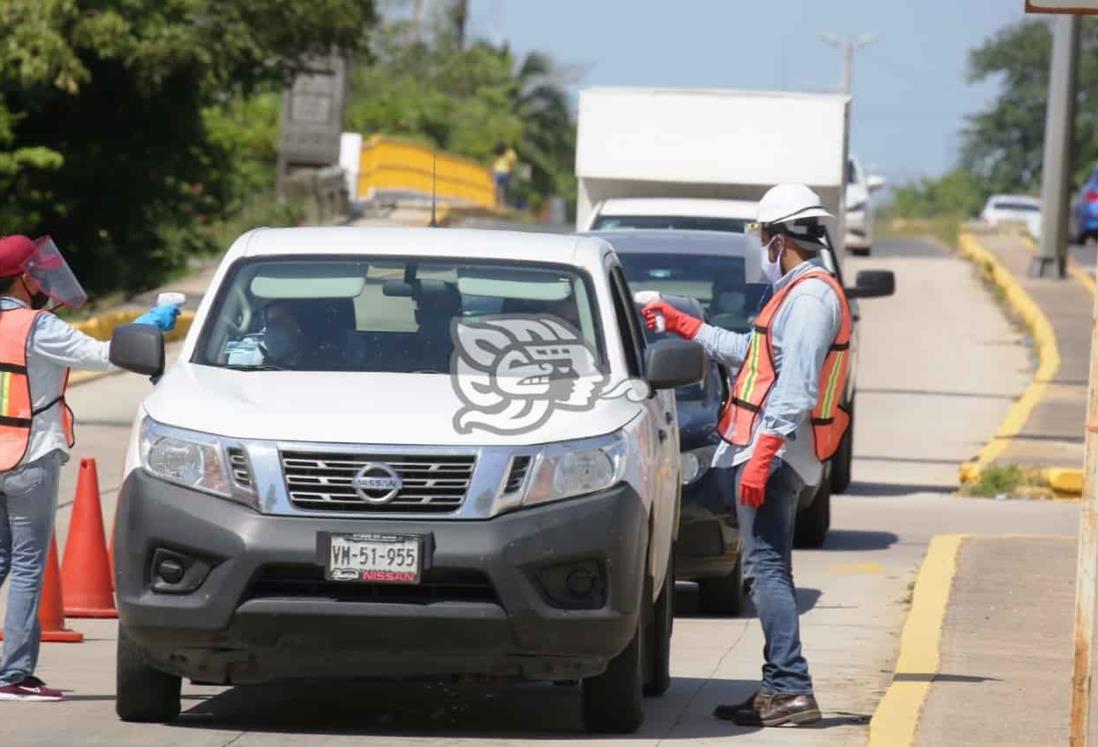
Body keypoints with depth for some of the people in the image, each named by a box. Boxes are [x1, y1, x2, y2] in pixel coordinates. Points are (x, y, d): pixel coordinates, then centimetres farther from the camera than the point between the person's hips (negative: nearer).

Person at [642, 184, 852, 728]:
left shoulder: (810, 296, -13)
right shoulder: (801, 293, 20)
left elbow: (795, 385, -22)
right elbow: (752, 352, 33)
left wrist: (763, 452, -27)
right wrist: (682, 325, 38)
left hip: (773, 453, -11)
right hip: (771, 453, 11)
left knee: (767, 566, -13)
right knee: (770, 569, 12)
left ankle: (791, 690, -16)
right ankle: (780, 689, 15)